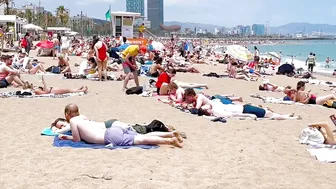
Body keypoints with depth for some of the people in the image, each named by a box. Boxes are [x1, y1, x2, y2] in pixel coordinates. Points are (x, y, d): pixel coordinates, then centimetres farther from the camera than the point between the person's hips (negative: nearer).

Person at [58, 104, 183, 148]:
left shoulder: (73, 121, 5)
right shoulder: (82, 117, 28)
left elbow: (77, 139, 5)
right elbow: (82, 132, 42)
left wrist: (68, 138, 24)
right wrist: (68, 136, 42)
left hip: (111, 137, -8)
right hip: (114, 130, 8)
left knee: (142, 140, -17)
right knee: (144, 136, 5)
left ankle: (170, 140, -28)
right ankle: (171, 134, -5)